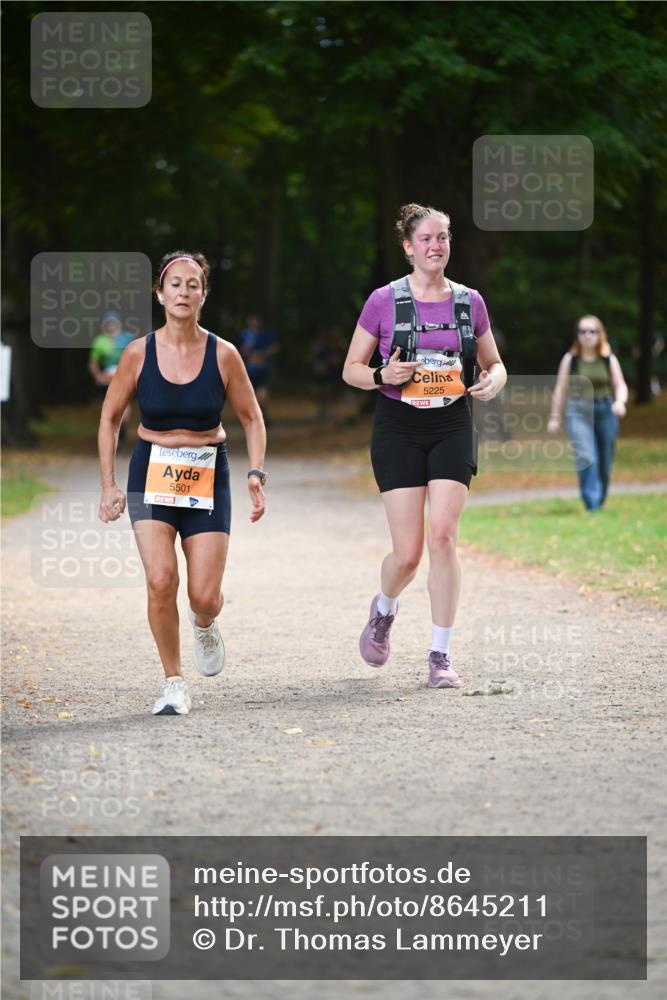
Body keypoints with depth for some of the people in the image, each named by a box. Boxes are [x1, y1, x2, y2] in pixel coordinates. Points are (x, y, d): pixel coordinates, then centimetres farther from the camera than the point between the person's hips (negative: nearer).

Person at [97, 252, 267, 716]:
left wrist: (257, 475, -7)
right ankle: (174, 682, -2)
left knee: (205, 595, -6)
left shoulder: (223, 355, -6)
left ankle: (204, 625, 34)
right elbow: (110, 417, 7)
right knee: (161, 580, -19)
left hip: (208, 477, 0)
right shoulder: (139, 353, -5)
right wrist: (109, 484, 1)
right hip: (152, 475, 0)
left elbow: (252, 418, 5)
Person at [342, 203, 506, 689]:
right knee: (408, 553, -5)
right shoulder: (384, 301, -2)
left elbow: (495, 364, 16)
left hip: (453, 430, 2)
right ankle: (384, 610, 30)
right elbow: (351, 369, 4)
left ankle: (441, 655, -5)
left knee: (443, 536, -12)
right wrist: (383, 375, -17)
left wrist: (493, 382, -7)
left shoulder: (469, 301, 5)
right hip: (399, 430, -2)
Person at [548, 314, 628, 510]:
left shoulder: (609, 360, 4)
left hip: (605, 411, 2)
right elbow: (561, 389, 6)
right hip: (579, 412, -2)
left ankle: (600, 502, 24)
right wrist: (555, 417, 6)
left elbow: (620, 385, 5)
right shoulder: (570, 359, 2)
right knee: (586, 458, -20)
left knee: (605, 463, 8)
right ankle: (592, 503, -23)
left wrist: (620, 401, -18)